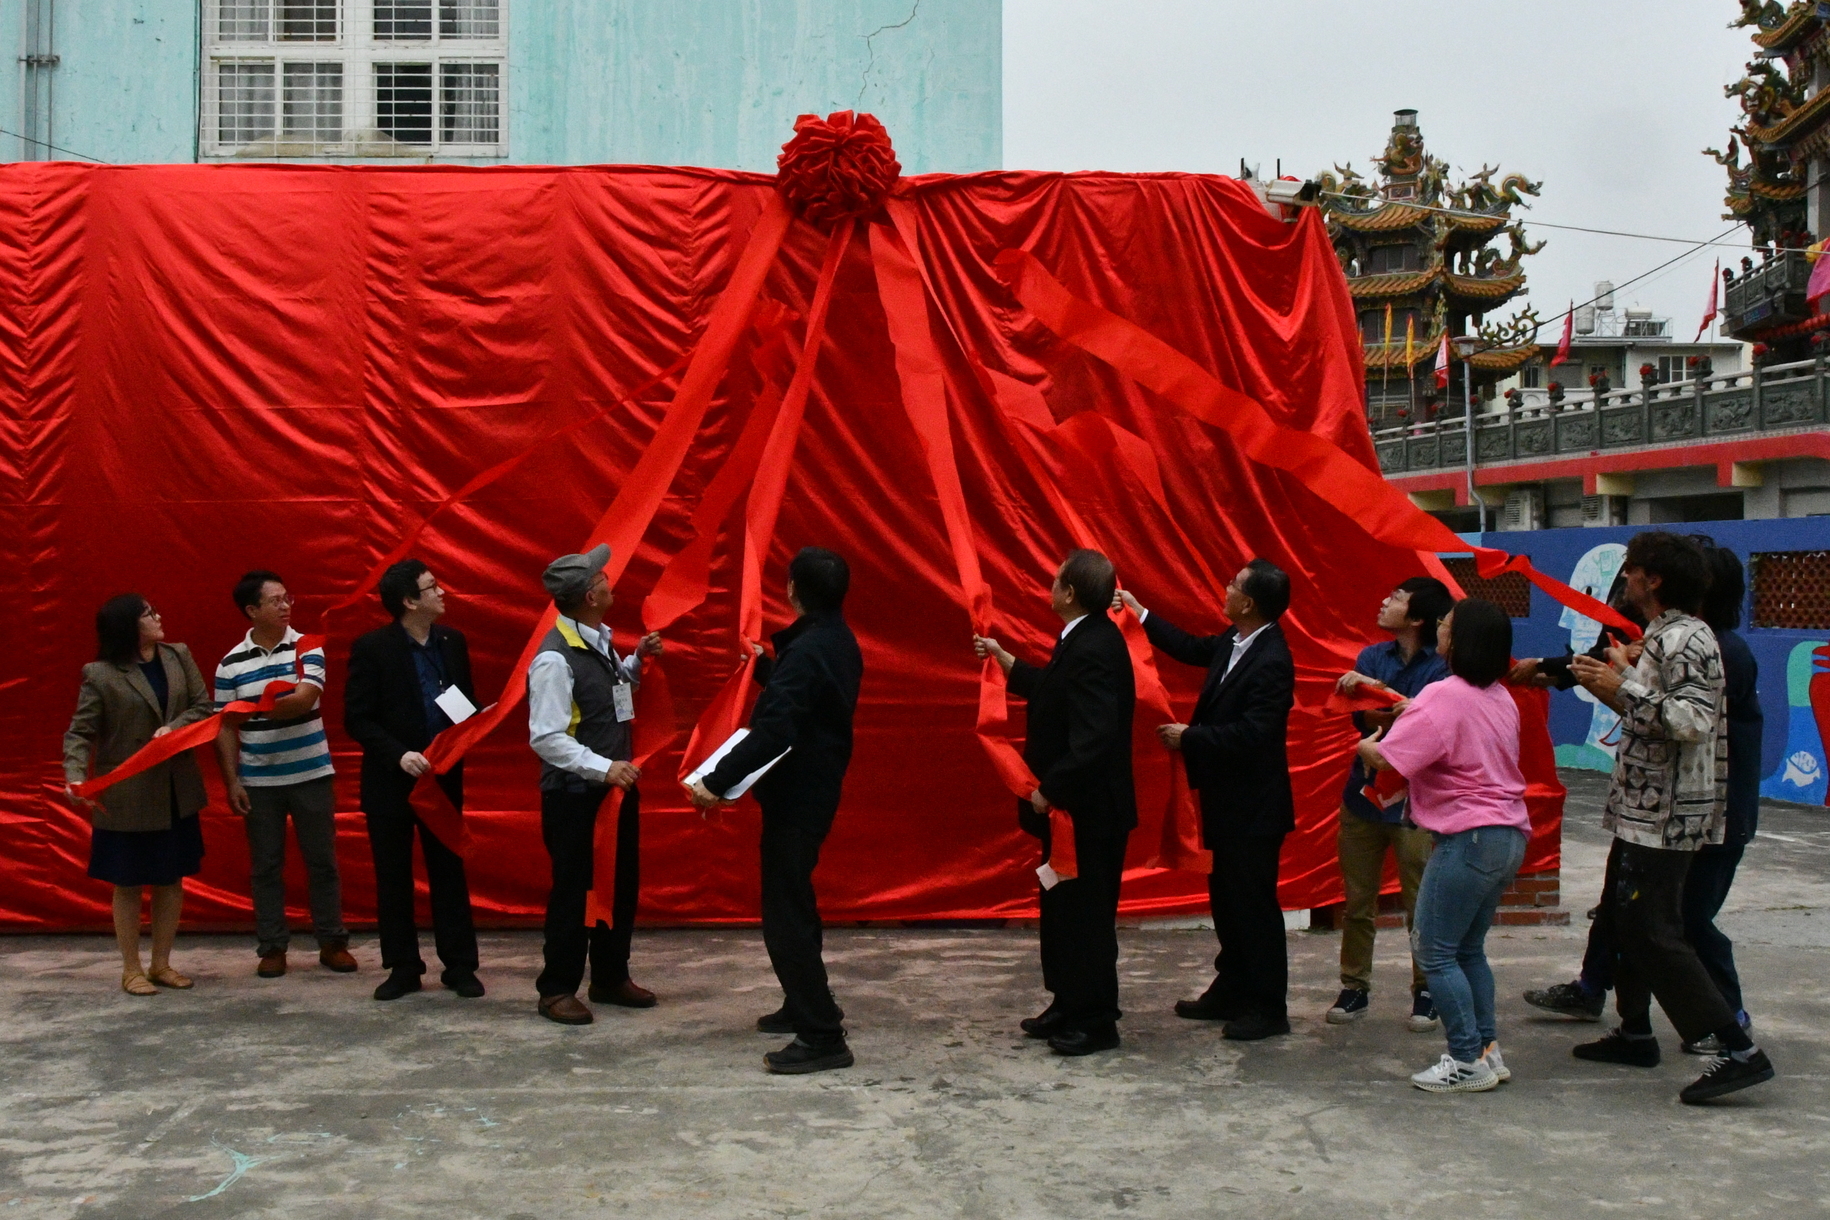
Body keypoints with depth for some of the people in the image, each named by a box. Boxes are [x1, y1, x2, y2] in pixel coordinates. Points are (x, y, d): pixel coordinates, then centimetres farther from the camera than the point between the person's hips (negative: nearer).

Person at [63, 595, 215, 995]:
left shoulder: (179, 657, 3)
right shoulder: (100, 675, -8)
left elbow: (203, 706, 2)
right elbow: (80, 732, -9)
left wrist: (174, 727, -17)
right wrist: (75, 775, -25)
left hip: (176, 793, 4)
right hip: (127, 797, -4)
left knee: (172, 880, 11)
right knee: (129, 884, 6)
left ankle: (161, 964, 23)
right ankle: (131, 970, 18)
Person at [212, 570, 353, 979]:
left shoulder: (307, 648, -4)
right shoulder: (231, 663, -1)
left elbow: (304, 700, -19)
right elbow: (227, 727, 2)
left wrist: (258, 706, -35)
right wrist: (232, 782, -3)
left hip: (311, 775, 0)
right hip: (258, 782, 1)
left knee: (322, 861, 5)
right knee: (266, 865, 7)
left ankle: (332, 942, 16)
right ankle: (272, 947, 16)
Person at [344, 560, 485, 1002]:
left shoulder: (452, 641, 3)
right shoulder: (372, 647, -11)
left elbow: (466, 701, 12)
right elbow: (356, 718, -11)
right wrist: (399, 754, -22)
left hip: (443, 777, 3)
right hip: (391, 780, -3)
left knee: (449, 870, 8)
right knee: (393, 877, 7)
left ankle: (459, 966, 15)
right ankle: (403, 968, 19)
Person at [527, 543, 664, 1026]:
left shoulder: (600, 641, 6)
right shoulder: (555, 658, -22)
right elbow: (545, 737, -26)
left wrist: (636, 662, 8)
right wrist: (604, 768, -32)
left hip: (614, 786, 9)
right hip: (574, 794, -9)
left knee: (622, 882, 15)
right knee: (573, 889, 2)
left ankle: (611, 976, 30)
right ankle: (557, 989, 17)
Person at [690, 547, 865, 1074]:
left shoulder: (807, 651, -23)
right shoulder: (836, 640, 7)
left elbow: (773, 732, -32)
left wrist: (715, 781, -32)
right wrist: (765, 667, 33)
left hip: (795, 795, -10)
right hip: (815, 788, 10)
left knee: (785, 911, -5)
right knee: (794, 902, 23)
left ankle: (823, 1037, -3)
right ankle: (805, 1005, 36)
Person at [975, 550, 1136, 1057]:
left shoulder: (1092, 650, -24)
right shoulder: (1083, 640, 7)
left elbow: (1093, 738, -31)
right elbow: (1049, 690, 22)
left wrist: (1049, 791, -23)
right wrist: (1001, 656, 28)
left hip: (1089, 809, -10)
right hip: (1074, 804, 10)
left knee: (1087, 912, 1)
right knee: (1062, 907, 18)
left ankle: (1097, 1021, 14)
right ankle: (1069, 1005, 30)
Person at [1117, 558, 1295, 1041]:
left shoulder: (1271, 661, -23)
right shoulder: (1233, 642, 5)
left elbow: (1252, 732, -28)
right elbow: (1193, 648, 23)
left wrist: (1190, 737, -19)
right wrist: (1138, 610, 25)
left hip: (1253, 805, -10)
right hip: (1226, 800, 10)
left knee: (1254, 902, -1)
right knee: (1226, 896, 18)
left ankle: (1269, 1007, 10)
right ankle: (1231, 990, 30)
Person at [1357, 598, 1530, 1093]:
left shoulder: (1443, 697, -16)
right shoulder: (1500, 698, 11)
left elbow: (1385, 759, -21)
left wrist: (1364, 745, 0)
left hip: (1468, 839, -9)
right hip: (1509, 836, 9)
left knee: (1436, 952, -1)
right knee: (1469, 949, 18)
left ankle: (1468, 1062, 2)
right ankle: (1488, 1049, 20)